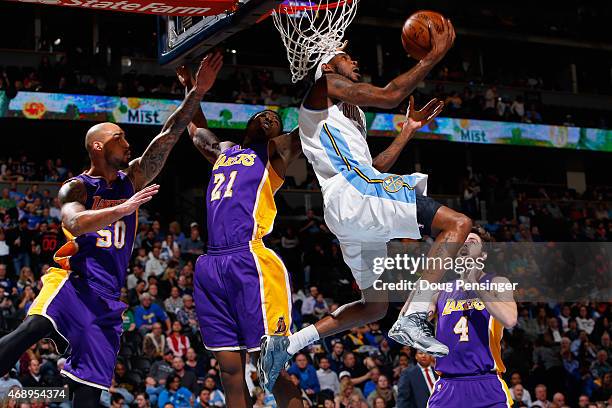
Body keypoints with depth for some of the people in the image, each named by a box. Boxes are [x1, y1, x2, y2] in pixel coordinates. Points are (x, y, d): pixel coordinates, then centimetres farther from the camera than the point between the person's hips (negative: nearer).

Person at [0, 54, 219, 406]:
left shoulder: (132, 180, 14)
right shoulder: (75, 188, 1)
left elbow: (168, 137, 5)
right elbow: (75, 223, -22)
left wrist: (197, 93, -4)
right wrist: (124, 209, -33)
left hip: (107, 298, 5)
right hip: (72, 281, -4)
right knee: (34, 327, -35)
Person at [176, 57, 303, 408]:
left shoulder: (276, 152, 12)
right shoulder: (224, 152, 28)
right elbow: (197, 131, 48)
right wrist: (190, 89, 51)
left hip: (250, 260, -6)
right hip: (211, 265, 6)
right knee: (230, 368, 5)